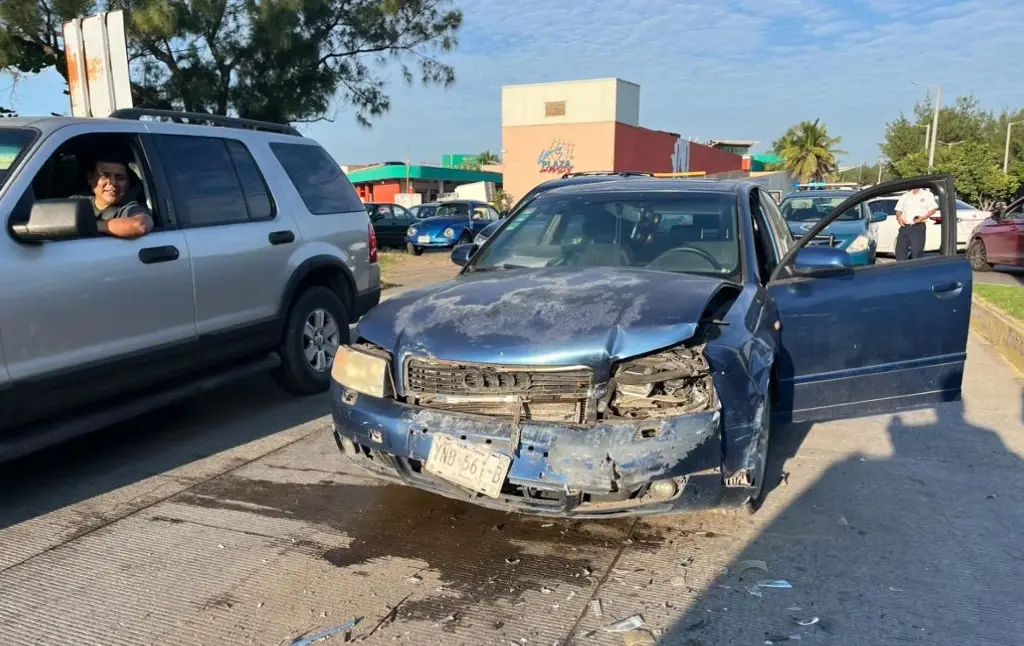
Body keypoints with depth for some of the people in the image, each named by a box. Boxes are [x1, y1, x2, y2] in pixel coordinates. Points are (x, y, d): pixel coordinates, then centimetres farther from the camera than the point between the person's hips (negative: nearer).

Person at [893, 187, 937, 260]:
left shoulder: (927, 195, 8)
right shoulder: (904, 196, 21)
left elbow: (933, 209, 2)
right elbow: (898, 210, 20)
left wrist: (923, 217, -14)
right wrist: (899, 218, -2)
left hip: (918, 227, -4)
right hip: (904, 227, 4)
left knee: (916, 252, -10)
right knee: (900, 251, -2)